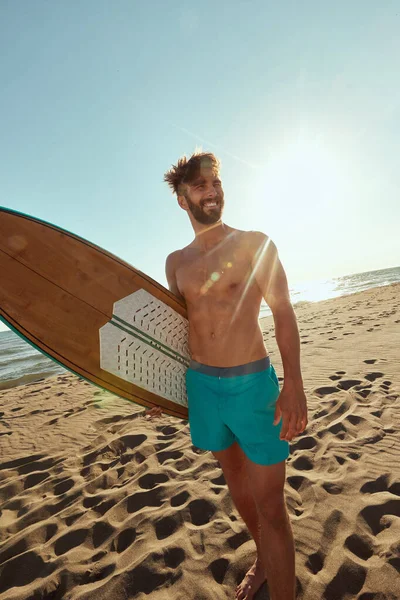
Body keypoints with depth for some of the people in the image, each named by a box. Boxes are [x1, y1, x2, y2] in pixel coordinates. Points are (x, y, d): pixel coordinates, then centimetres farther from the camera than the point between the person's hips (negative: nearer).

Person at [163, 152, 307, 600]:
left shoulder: (254, 243, -4)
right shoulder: (176, 261, 7)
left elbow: (283, 314, -7)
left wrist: (293, 384, -15)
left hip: (253, 384, -4)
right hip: (201, 385, 5)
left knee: (270, 507, 5)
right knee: (235, 479, 23)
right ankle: (264, 559, 50)